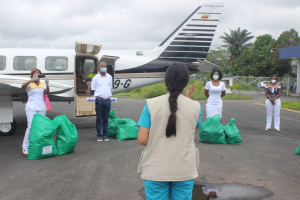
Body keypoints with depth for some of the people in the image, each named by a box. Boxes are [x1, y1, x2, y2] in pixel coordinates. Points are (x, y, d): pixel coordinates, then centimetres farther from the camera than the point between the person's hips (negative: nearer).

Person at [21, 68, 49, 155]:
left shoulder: (42, 83, 12)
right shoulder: (29, 84, 1)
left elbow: (47, 93, -1)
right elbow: (23, 86, -22)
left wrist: (47, 84, -18)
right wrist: (32, 80, -36)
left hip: (41, 108, 4)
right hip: (31, 108, -4)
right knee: (31, 126, -12)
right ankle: (25, 147, -5)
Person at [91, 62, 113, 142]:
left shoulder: (109, 77, 11)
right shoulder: (96, 77, 0)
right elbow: (93, 89, 3)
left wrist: (108, 95, 8)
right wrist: (97, 95, -6)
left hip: (107, 100, 3)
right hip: (99, 100, -3)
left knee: (106, 119, 9)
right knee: (99, 118, 3)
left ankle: (105, 135, 16)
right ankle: (99, 135, 11)